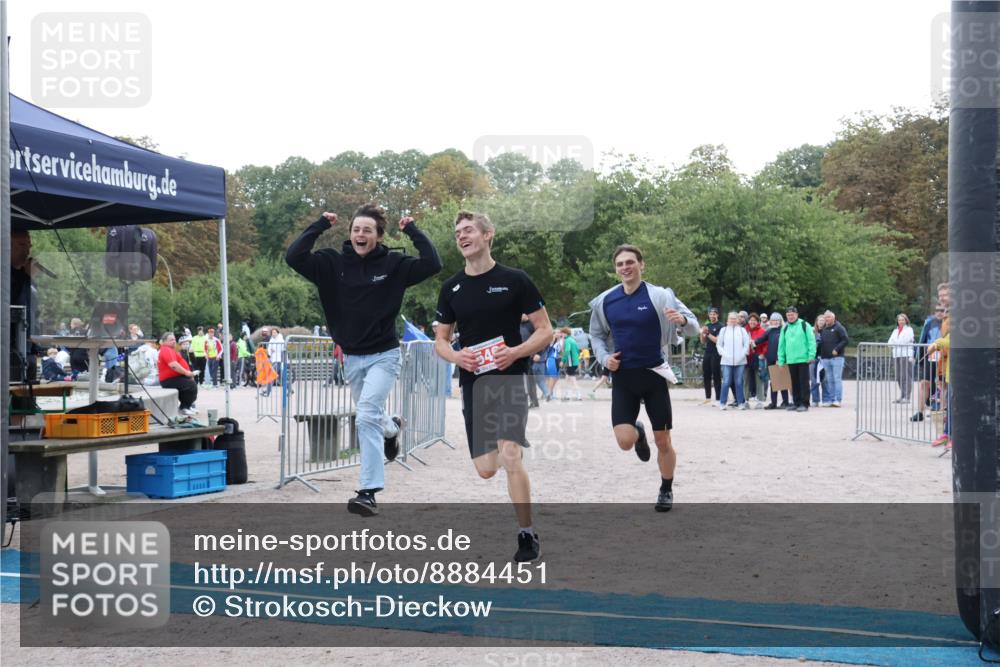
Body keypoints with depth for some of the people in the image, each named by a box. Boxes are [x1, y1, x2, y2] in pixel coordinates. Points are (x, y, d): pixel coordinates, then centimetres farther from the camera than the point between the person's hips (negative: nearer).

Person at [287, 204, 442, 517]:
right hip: (352, 357, 4)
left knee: (367, 416, -18)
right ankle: (391, 428, 57)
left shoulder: (393, 264, -6)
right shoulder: (333, 262, -3)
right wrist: (320, 225, -12)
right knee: (370, 417, 19)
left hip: (384, 355, -4)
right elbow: (294, 256, -13)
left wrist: (412, 230, -12)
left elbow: (432, 263, -16)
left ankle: (369, 492, -14)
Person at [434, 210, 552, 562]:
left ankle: (527, 536, -6)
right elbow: (440, 341, 15)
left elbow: (545, 331, 0)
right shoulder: (451, 288, 9)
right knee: (485, 470, 2)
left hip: (510, 379, -4)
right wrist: (456, 356, -7)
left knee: (510, 457, -19)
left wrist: (516, 351, -18)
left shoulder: (515, 280, -2)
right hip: (472, 384, 4)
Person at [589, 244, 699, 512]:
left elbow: (694, 327, -7)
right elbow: (597, 335, 16)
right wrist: (604, 357, -3)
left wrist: (683, 321, -30)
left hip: (654, 374, -2)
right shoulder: (605, 301, 1)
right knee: (625, 441, -13)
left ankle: (666, 491, 30)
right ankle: (638, 433, 25)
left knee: (663, 441, 6)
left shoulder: (659, 296, -9)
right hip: (623, 377, 2)